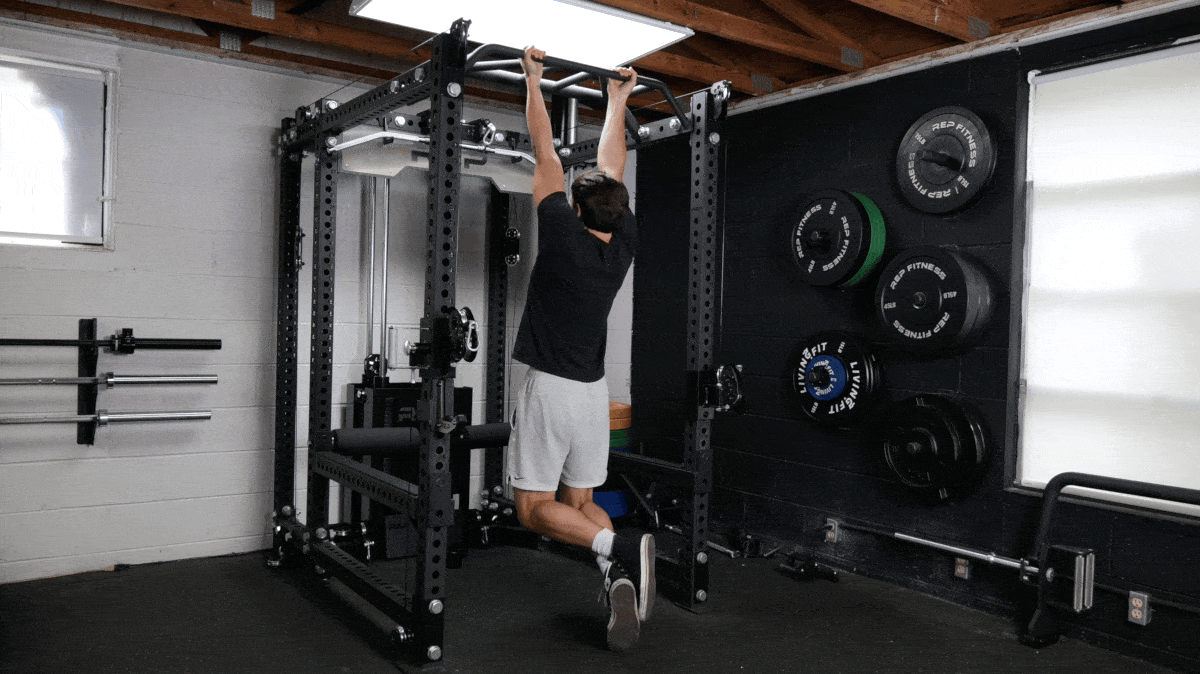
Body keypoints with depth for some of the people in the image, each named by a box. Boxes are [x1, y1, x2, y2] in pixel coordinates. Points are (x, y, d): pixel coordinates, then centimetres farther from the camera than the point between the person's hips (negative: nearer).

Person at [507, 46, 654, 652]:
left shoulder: (563, 235, -12)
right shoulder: (624, 244, 2)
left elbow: (545, 153, -5)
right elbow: (611, 165, 13)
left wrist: (533, 79, 5)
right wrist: (617, 98, 24)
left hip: (550, 391, -6)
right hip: (593, 392, 6)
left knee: (535, 508, 0)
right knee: (579, 503, 14)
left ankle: (621, 552, -21)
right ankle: (621, 578, -9)